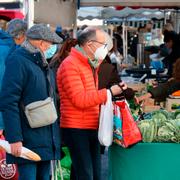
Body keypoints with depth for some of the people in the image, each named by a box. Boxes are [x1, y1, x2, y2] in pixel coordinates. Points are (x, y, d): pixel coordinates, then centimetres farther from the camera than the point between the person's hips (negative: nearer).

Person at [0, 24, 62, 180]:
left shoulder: (42, 63, 18)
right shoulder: (17, 61, -10)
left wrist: (56, 133, 18)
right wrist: (15, 138, -23)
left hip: (47, 141, 8)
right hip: (28, 141, -8)